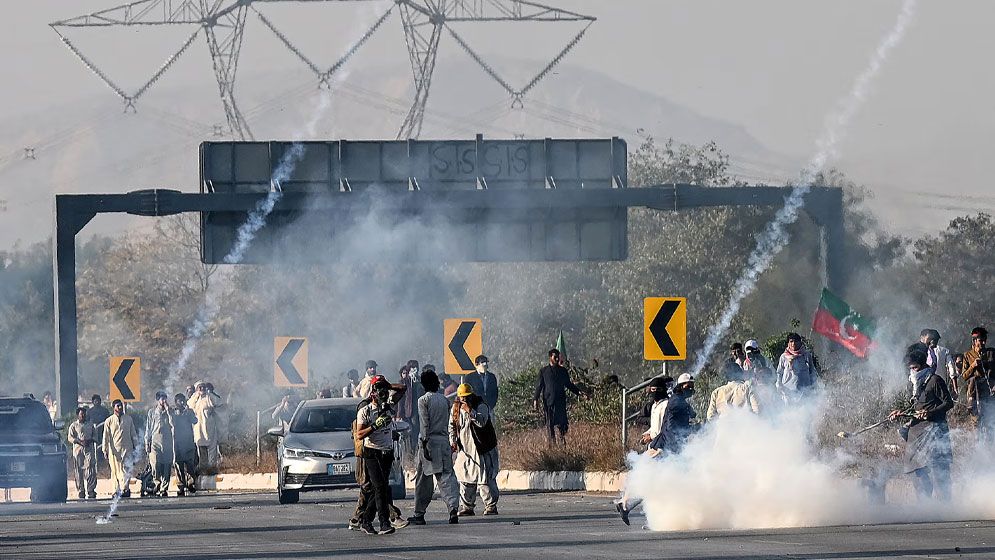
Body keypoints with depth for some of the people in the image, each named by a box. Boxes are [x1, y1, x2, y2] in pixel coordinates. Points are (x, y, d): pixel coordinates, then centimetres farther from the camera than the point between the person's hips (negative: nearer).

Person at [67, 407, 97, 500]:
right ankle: (81, 492, 3)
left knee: (91, 469, -12)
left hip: (89, 449, 1)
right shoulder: (73, 425, 10)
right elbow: (70, 437, 2)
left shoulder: (90, 425, 17)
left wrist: (90, 440, -5)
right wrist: (79, 441, -13)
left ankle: (91, 491, -13)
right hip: (78, 450, -1)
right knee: (79, 471, -2)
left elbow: (95, 435, 17)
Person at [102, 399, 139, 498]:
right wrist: (105, 451, 1)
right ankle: (116, 490, 6)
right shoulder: (109, 421, 6)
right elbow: (106, 437, 5)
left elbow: (133, 434, 16)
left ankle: (125, 489, -17)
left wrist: (135, 447, 14)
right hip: (114, 450, 0)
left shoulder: (128, 419, 11)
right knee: (115, 471, 0)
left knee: (126, 470, -13)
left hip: (127, 449, 0)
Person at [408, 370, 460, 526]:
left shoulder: (423, 400, -4)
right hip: (444, 440, 4)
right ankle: (453, 508, -21)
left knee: (423, 479, 4)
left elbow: (424, 424, -12)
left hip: (429, 442, -4)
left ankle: (419, 514, 10)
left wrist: (425, 444, -14)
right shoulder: (445, 400, 11)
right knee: (446, 476, -2)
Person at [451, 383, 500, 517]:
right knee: (465, 480, 6)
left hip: (482, 449, -5)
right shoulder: (456, 408, 7)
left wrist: (470, 411, -33)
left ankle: (491, 506, 0)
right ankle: (467, 507, 14)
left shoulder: (481, 406, -10)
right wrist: (453, 441, 5)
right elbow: (452, 426, 17)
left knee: (485, 479, -7)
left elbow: (482, 422, -25)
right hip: (465, 449, 5)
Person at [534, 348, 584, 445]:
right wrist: (535, 399, -4)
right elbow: (539, 386, 6)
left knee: (562, 423, -9)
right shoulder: (543, 371, 7)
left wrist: (579, 392, 11)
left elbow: (568, 385, 20)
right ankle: (552, 443, 4)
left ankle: (563, 442, -6)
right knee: (550, 424, -1)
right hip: (548, 401, -1)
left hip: (560, 401, 1)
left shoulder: (563, 371, 12)